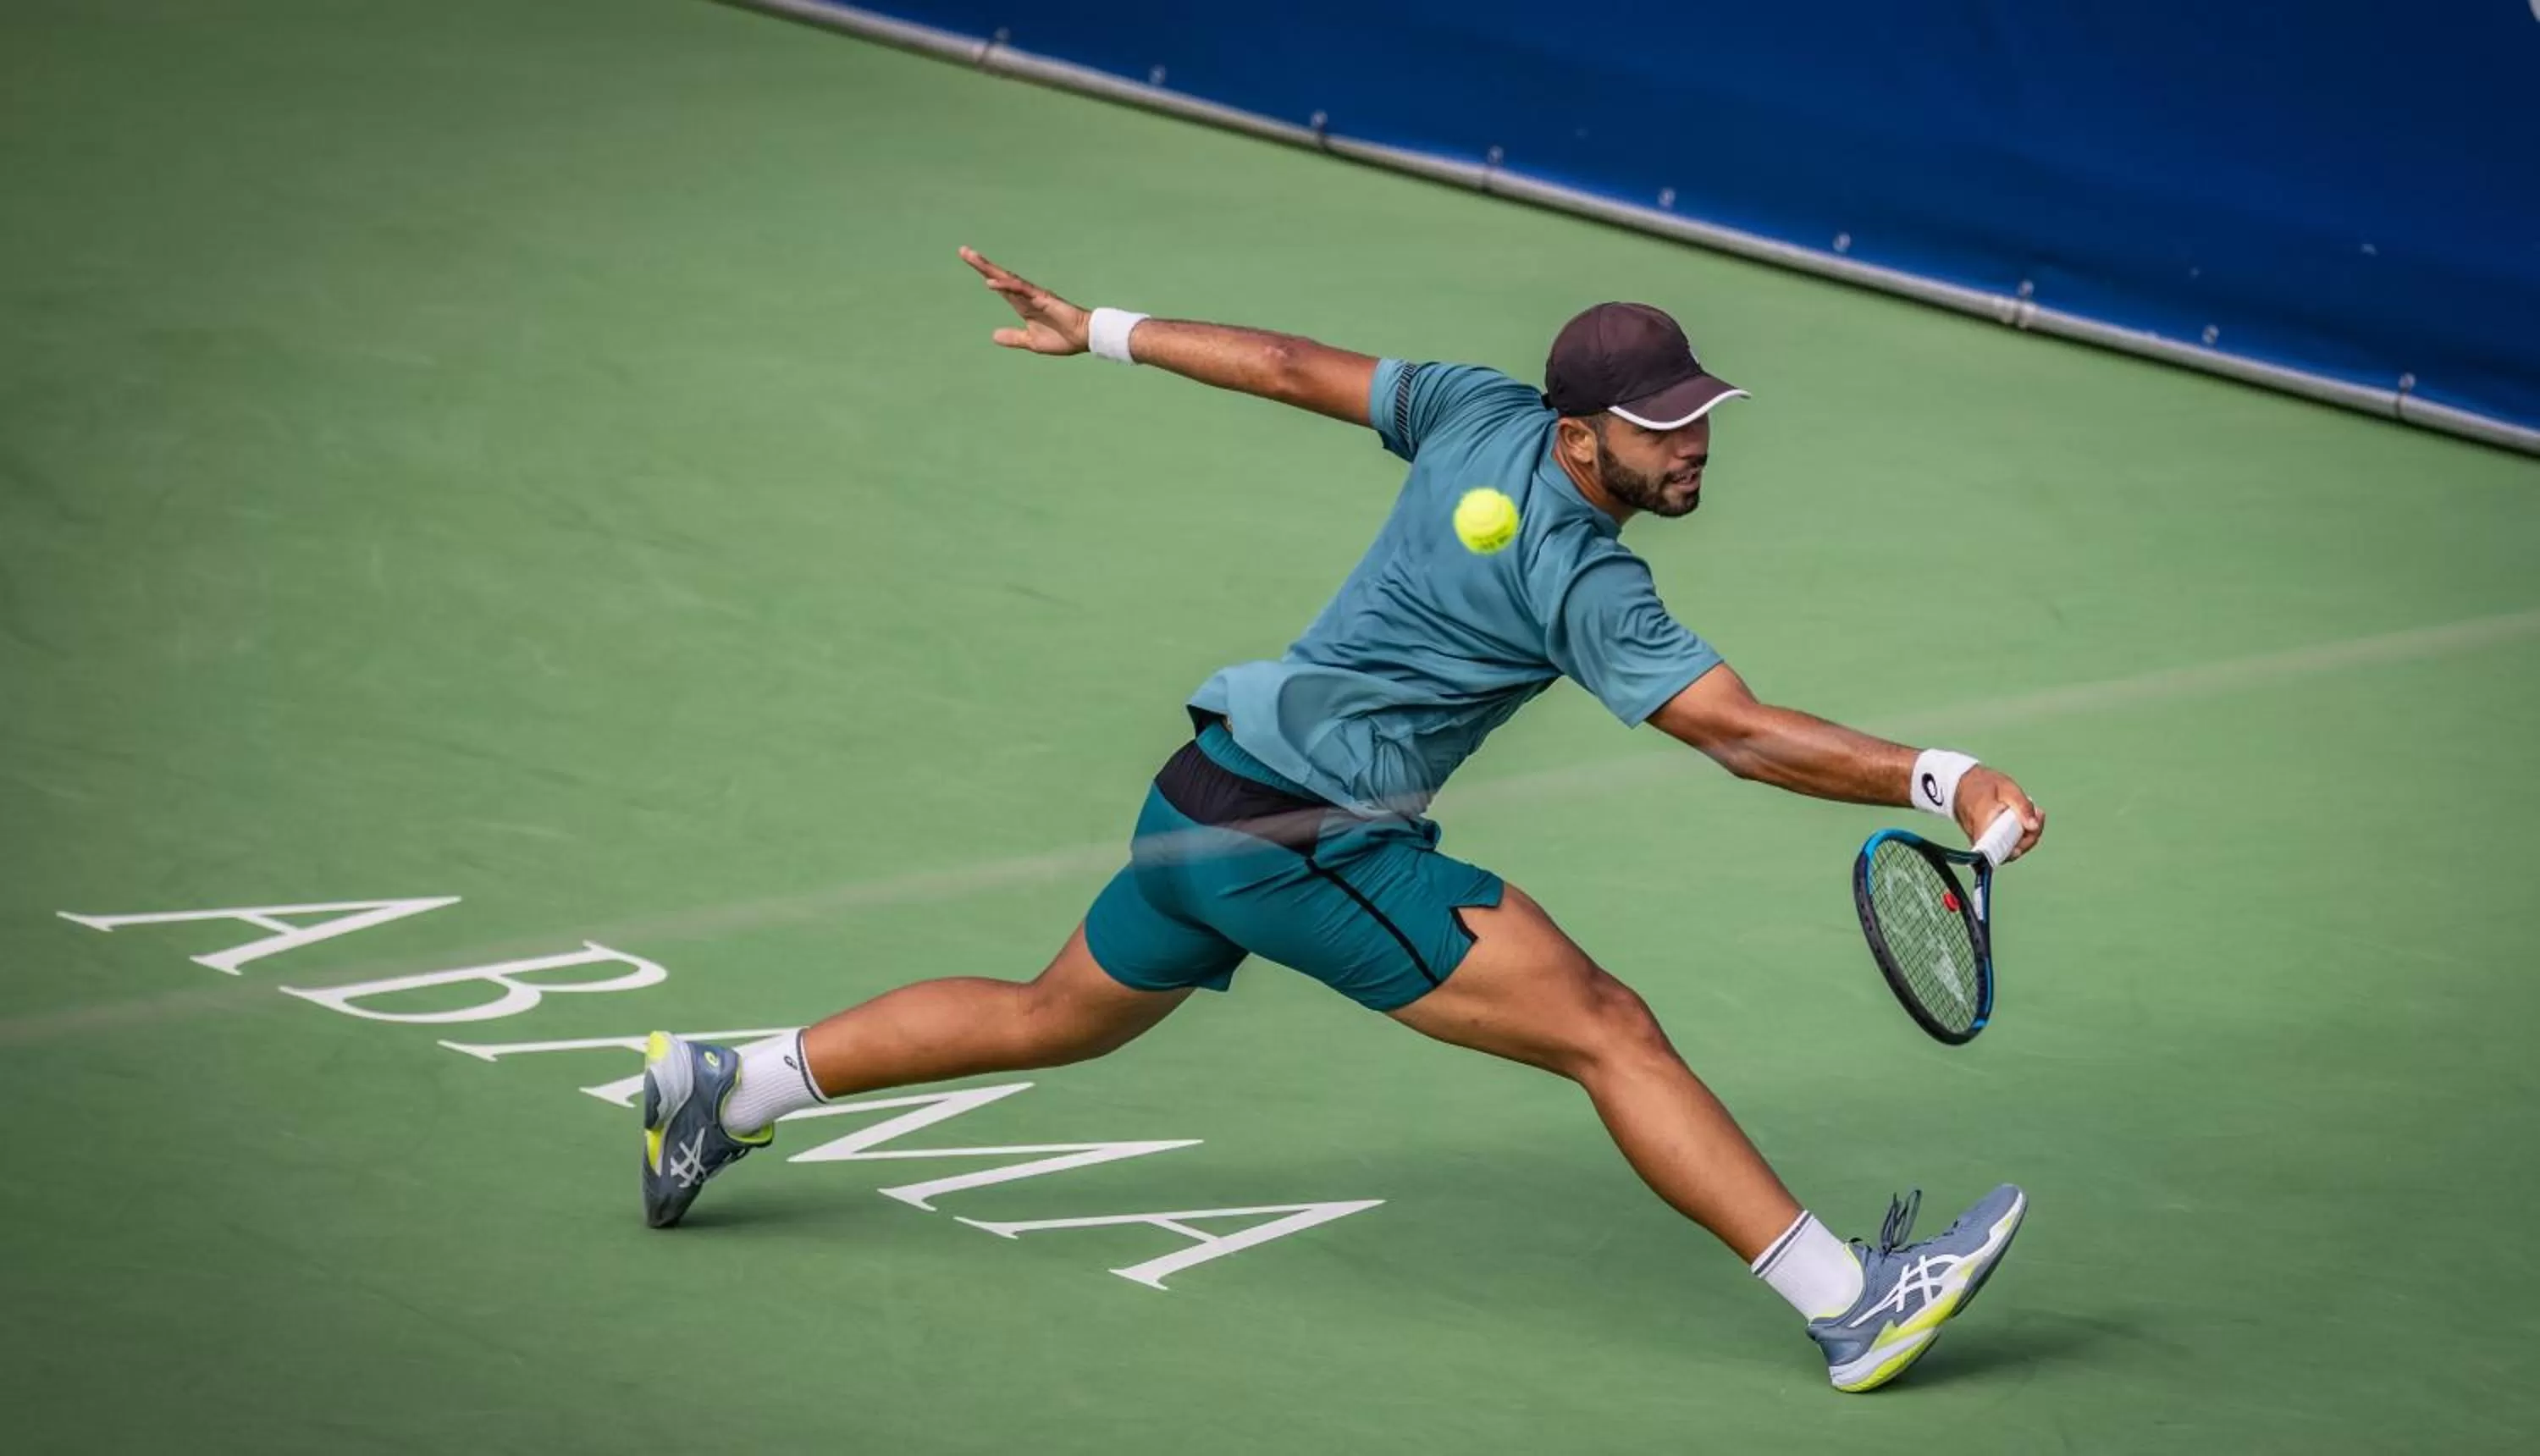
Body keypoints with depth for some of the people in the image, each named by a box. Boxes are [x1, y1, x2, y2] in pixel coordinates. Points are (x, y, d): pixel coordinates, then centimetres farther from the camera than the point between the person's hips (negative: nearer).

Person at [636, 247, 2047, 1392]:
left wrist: (1102, 330, 23)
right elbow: (1743, 732, -27)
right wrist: (1943, 780, -33)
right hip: (1308, 842, -9)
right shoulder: (1579, 581, -20)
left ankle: (726, 1086, 37)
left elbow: (1288, 366, 12)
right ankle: (1853, 1304, -18)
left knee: (1052, 1016, 29)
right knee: (1611, 1028, -14)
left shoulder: (1481, 413, 3)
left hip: (1207, 808, 9)